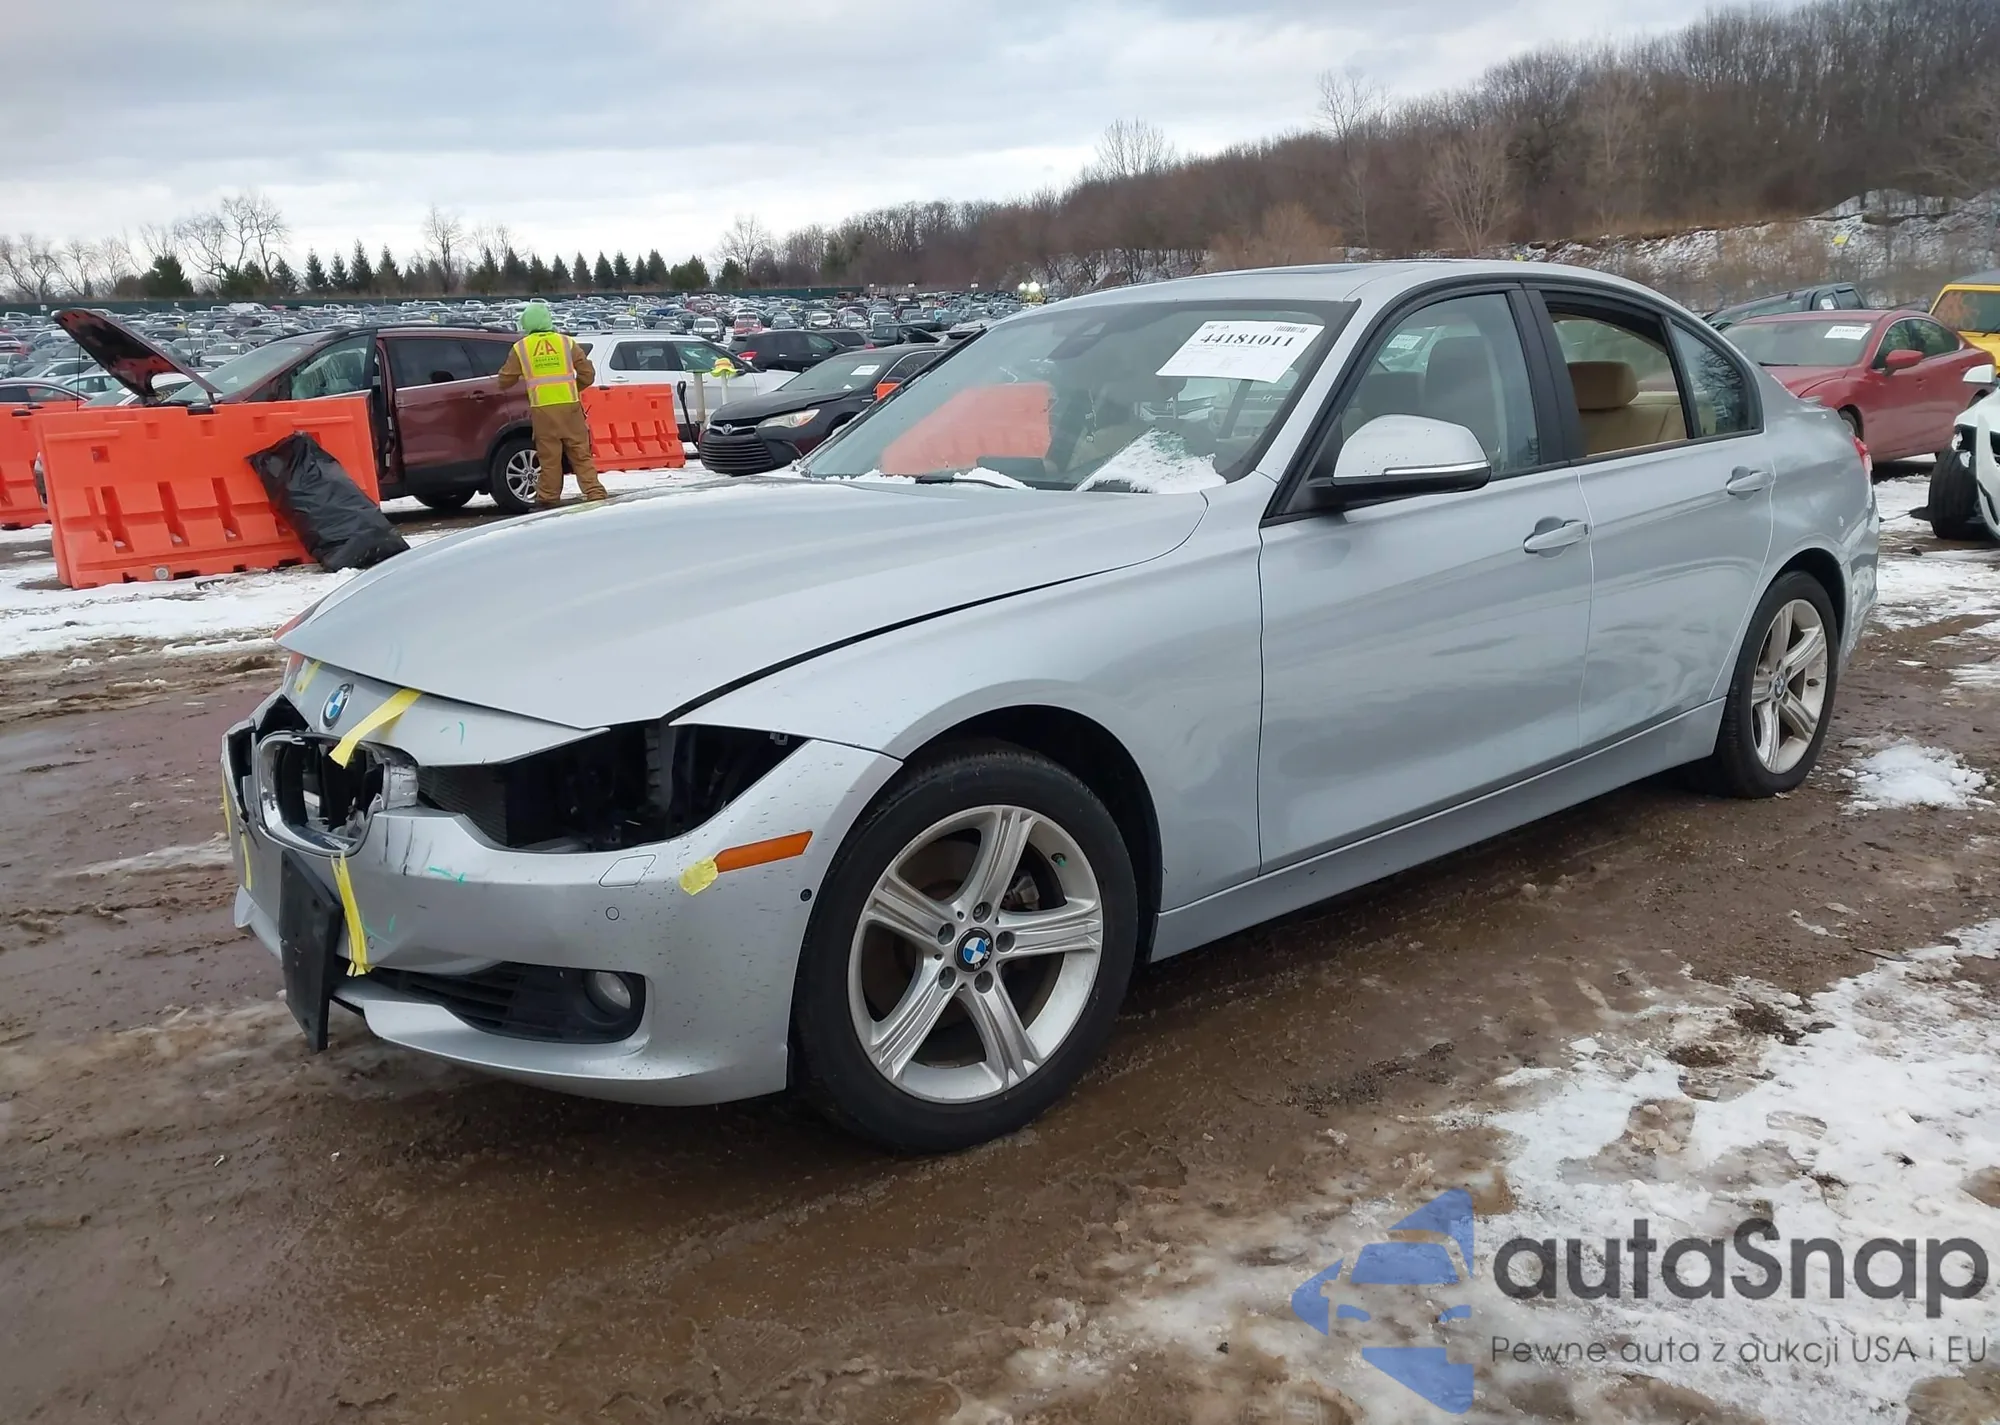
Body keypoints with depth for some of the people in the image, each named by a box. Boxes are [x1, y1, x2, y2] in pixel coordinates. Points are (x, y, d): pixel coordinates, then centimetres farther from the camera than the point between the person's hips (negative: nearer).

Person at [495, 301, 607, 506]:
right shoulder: (566, 342, 7)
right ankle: (595, 493, -1)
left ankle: (548, 498, 7)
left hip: (543, 408, -1)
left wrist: (503, 386, 33)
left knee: (549, 455, 4)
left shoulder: (521, 348, 5)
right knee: (580, 453, 4)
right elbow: (587, 373, 7)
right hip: (569, 405, 1)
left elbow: (505, 380, 10)